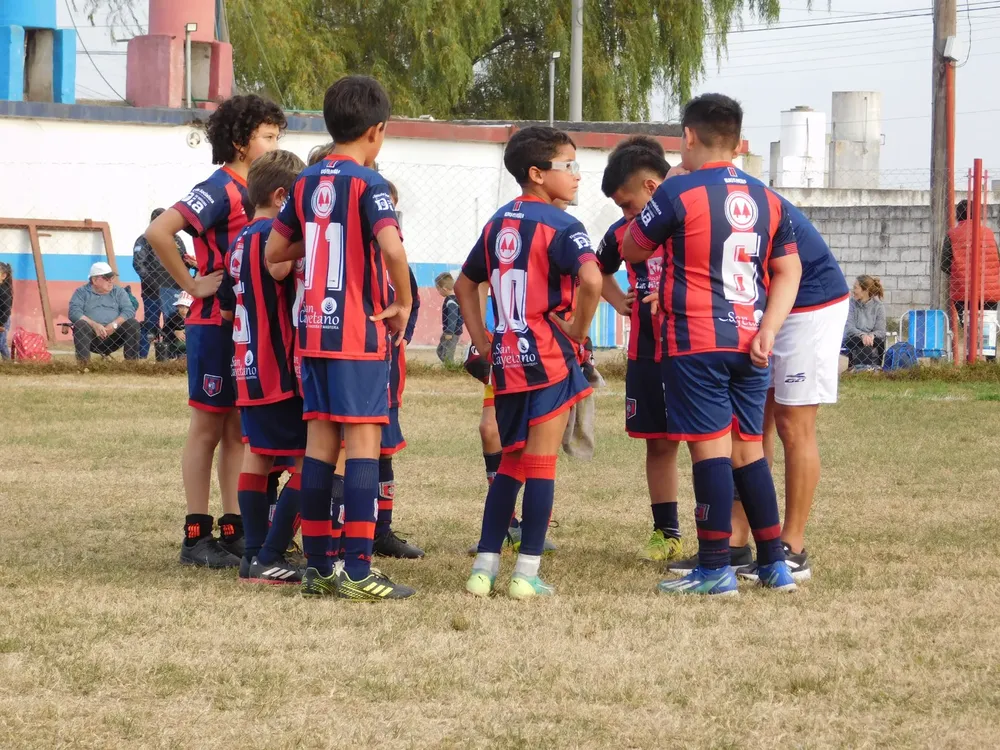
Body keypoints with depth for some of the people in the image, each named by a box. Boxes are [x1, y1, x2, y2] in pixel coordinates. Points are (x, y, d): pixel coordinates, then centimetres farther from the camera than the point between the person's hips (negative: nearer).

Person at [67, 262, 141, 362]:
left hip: (114, 333, 2)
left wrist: (115, 324, -18)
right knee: (80, 325, -31)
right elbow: (74, 312, -6)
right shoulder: (82, 293, 10)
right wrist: (94, 325, -21)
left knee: (132, 324, -21)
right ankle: (83, 362, -38)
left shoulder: (119, 292, 16)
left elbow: (129, 310, 1)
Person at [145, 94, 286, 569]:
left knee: (239, 430, 9)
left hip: (249, 325, 8)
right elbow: (158, 232, -26)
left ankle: (233, 531, 14)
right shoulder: (219, 191, -14)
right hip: (215, 324, -8)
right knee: (208, 429, -2)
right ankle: (196, 537, 2)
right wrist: (192, 285, -18)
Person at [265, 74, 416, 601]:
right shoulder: (368, 183, -10)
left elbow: (274, 252, 16)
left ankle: (317, 566, 10)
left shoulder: (308, 182, 10)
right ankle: (357, 571, -9)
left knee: (320, 440, 9)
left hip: (313, 328, 7)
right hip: (360, 331, -7)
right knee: (363, 440, -5)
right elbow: (390, 246, -26)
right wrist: (403, 303, -12)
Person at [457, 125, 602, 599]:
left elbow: (465, 284, 19)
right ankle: (527, 574, -2)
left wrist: (482, 342, 17)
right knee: (541, 462, -1)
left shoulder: (498, 223, 11)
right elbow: (591, 280, -28)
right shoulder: (559, 226, -11)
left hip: (506, 359, 6)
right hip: (549, 356, -6)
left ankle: (484, 568, 11)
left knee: (510, 464, 16)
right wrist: (579, 328, -14)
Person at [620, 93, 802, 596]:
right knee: (748, 449, 13)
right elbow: (788, 271, 10)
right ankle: (774, 564, 15)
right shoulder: (767, 200, 10)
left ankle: (716, 569, -5)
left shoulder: (678, 193, -7)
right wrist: (767, 329, 3)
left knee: (711, 448, -5)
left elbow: (631, 250, 6)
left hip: (697, 341, -6)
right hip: (749, 342, 6)